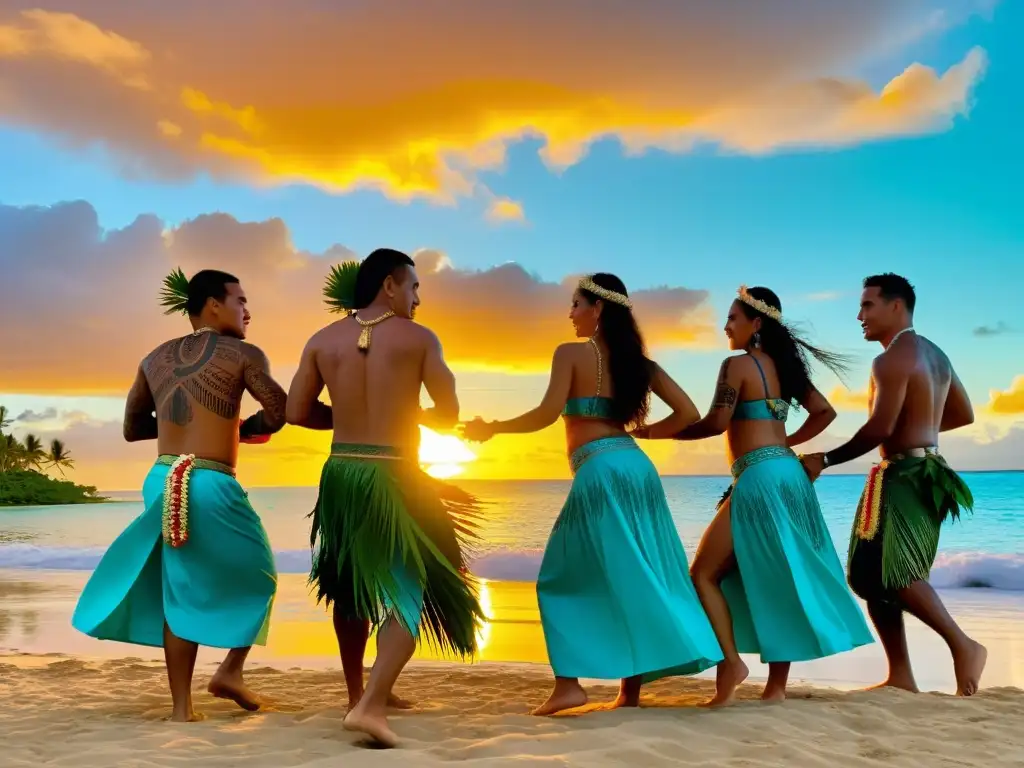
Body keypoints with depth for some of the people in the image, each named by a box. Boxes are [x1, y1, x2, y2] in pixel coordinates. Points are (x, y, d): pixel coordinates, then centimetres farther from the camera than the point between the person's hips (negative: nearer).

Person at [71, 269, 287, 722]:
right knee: (257, 577, 14)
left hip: (161, 482, 6)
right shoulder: (243, 355, -2)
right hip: (210, 485, -6)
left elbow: (132, 428, 21)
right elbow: (280, 413, -11)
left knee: (181, 589, 12)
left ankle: (182, 707, 13)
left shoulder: (155, 359, 16)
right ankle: (231, 671, 8)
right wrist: (240, 427, 7)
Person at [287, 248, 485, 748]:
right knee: (410, 590, 4)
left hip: (340, 472, 5)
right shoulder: (419, 338, -4)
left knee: (351, 585, 22)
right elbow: (448, 414, -3)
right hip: (393, 477, -5)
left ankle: (357, 696, 33)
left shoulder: (322, 340, 5)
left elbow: (296, 413, 4)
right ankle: (372, 705, -11)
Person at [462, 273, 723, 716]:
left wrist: (491, 428, -1)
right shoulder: (638, 360, 14)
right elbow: (688, 414, 10)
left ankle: (569, 683, -3)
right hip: (637, 467, 6)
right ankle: (631, 689, 15)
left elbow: (547, 414, -13)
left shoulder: (571, 354, -2)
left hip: (599, 472, -6)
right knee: (635, 579, 12)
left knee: (563, 578, 5)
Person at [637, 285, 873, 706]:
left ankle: (731, 661, -12)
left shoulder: (738, 364, -7)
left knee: (704, 573, 0)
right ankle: (777, 685, 12)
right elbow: (825, 412, 19)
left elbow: (716, 423, -14)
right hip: (789, 474, 8)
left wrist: (658, 431, -5)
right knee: (777, 578, 10)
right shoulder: (784, 365, 16)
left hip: (760, 479, -8)